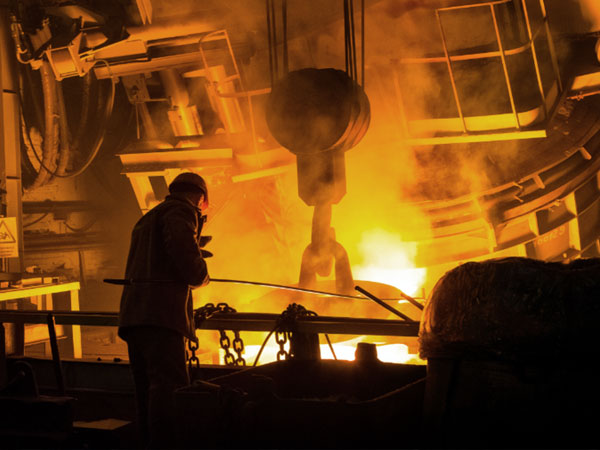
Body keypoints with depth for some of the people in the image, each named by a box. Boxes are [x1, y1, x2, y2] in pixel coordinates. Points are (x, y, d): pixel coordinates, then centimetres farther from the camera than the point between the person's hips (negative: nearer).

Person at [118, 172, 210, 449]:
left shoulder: (147, 219, 29)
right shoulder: (181, 212, -1)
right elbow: (186, 257, -16)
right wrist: (202, 277, 5)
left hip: (134, 312, 9)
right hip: (161, 314, -9)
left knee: (148, 389, 12)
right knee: (169, 386, -15)